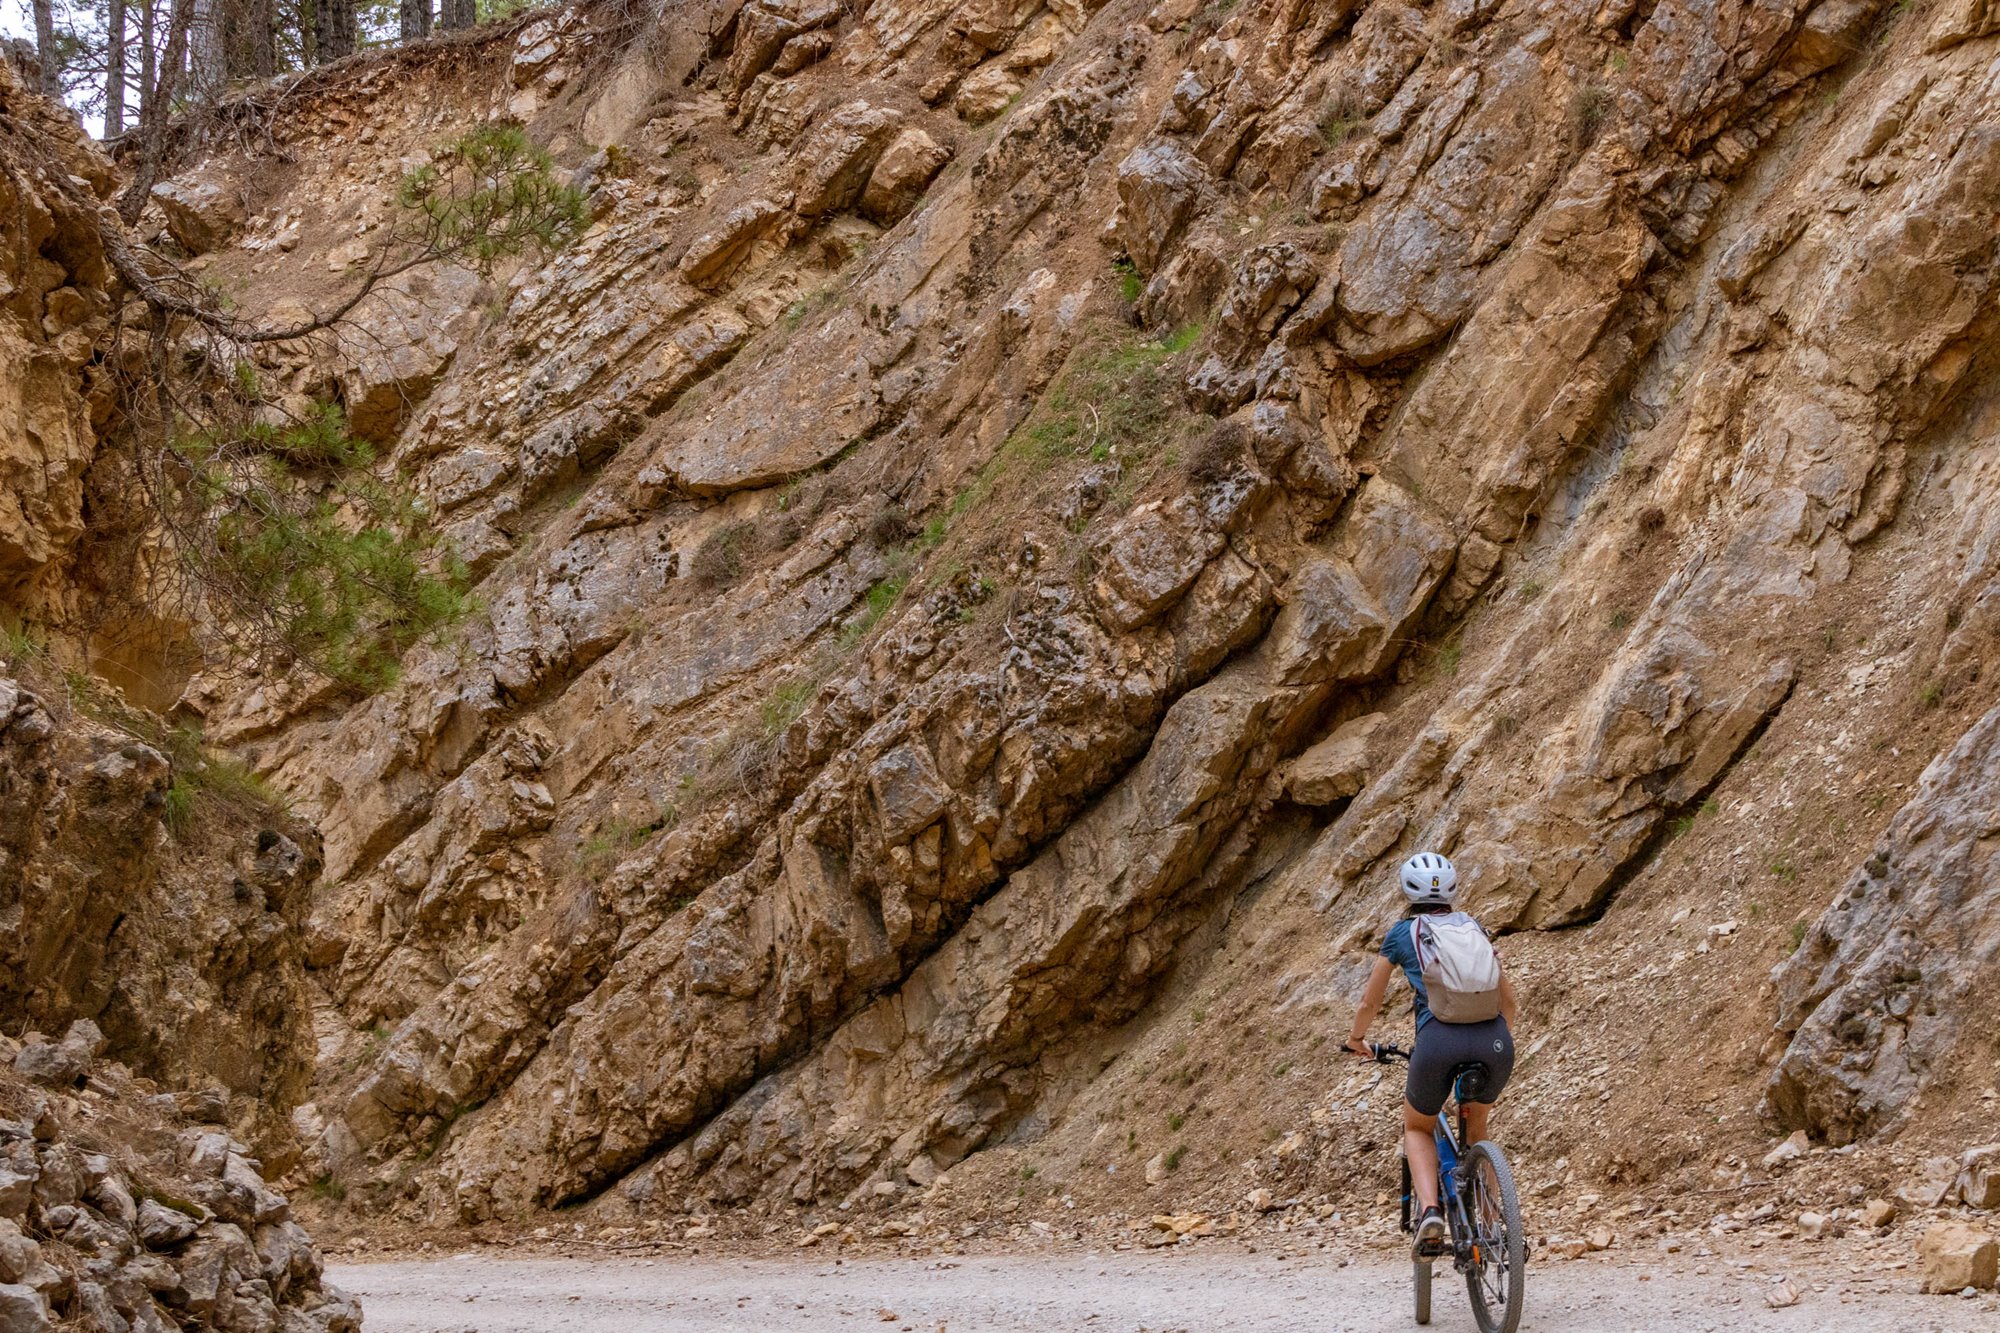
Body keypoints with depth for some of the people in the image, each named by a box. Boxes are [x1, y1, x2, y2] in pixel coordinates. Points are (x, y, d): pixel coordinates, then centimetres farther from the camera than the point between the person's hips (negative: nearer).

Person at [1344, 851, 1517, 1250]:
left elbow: (1371, 1001, 24)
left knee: (1418, 1128, 23)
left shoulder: (1402, 933, 16)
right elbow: (1507, 995, 29)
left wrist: (1357, 1040, 43)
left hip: (1439, 1038, -2)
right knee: (1476, 1128, 29)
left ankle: (1429, 1209, -2)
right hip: (1494, 1041, 3)